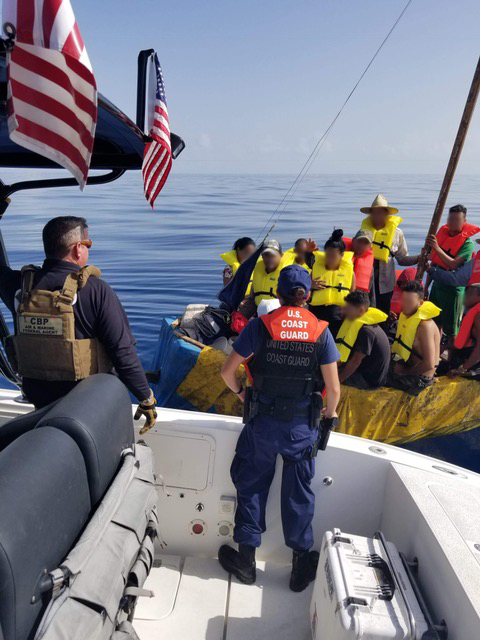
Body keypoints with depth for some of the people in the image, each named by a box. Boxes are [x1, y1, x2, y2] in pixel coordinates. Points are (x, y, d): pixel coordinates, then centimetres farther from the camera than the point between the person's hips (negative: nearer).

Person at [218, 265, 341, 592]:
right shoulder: (321, 331, -8)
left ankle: (246, 557, 29)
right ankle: (302, 560, 30)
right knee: (299, 492, 17)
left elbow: (228, 371, -10)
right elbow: (334, 388, -8)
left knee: (252, 486, 17)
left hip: (262, 423, -1)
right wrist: (330, 412, 12)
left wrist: (241, 392, 10)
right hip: (302, 426, 1)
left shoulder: (260, 326, -11)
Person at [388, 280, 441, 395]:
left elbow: (429, 364, -27)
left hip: (419, 379, -9)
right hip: (408, 365, 9)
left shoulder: (425, 325, -26)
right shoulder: (407, 316, 3)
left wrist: (405, 373, -15)